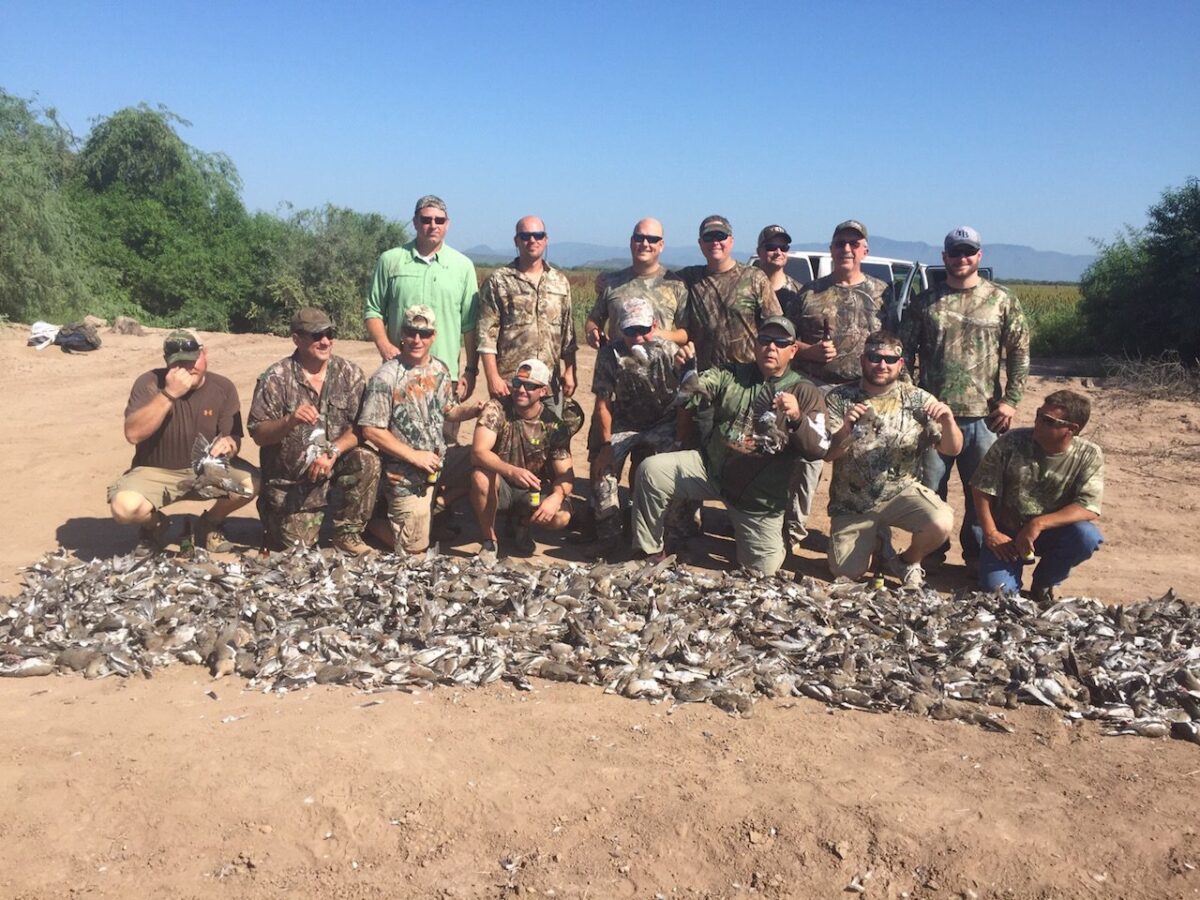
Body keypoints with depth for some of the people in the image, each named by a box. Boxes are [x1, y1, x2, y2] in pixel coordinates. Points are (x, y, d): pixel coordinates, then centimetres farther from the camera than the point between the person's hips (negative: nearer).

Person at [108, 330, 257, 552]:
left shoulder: (223, 387, -7)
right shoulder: (149, 383, -14)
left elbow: (233, 438, -9)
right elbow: (133, 434, -26)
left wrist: (228, 444, -35)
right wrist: (168, 394, -33)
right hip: (155, 471, -2)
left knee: (253, 482, -25)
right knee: (124, 507, -31)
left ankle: (210, 523, 7)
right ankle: (155, 524, 8)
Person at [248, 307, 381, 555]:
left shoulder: (350, 374, -3)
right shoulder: (275, 379, -10)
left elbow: (360, 428, -8)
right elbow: (258, 435, -12)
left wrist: (332, 452, -25)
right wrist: (290, 421, -31)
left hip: (335, 464, 2)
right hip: (290, 478, -2)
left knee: (368, 461, -27)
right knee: (298, 544, -4)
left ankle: (347, 533, -7)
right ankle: (271, 510, 32)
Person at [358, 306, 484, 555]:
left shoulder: (440, 370, 3)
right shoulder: (386, 377, -16)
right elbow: (371, 430, -17)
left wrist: (470, 409, -7)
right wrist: (413, 455, -20)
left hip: (438, 470, 6)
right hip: (406, 478, -5)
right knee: (414, 551, -2)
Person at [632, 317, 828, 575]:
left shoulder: (805, 393, -4)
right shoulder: (730, 376, 3)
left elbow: (818, 451, -13)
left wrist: (797, 418, -32)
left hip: (760, 497, -1)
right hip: (711, 469, 2)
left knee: (762, 570, 5)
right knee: (652, 470, -20)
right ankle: (650, 554, -4)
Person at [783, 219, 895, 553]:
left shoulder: (883, 293, 10)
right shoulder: (810, 293, 7)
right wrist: (811, 351, -10)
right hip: (815, 390, -1)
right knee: (805, 460, -4)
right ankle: (793, 532, 6)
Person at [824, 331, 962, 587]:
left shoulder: (918, 399, -5)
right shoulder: (839, 398, -7)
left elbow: (952, 449, -7)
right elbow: (827, 453, -13)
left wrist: (948, 421, -28)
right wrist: (845, 431, -34)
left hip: (902, 492, 0)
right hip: (851, 503, 0)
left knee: (942, 523, -29)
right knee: (846, 574, -3)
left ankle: (908, 562, 5)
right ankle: (877, 538, 31)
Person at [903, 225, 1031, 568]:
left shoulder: (1002, 300, 4)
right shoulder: (925, 301, 7)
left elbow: (1019, 354, 3)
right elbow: (905, 351, 7)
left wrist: (1011, 400, -5)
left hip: (982, 415, 0)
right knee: (929, 490, 7)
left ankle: (977, 555, 23)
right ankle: (931, 553, 22)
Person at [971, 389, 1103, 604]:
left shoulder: (1089, 456, -12)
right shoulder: (1010, 442, -14)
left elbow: (1088, 508, -19)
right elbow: (982, 488, -7)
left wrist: (1038, 524, -30)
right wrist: (990, 533, -14)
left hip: (1050, 532, 1)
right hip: (1006, 532, -1)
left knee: (1087, 536, -30)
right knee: (997, 588, -21)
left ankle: (1044, 582, 0)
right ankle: (1016, 561, 17)